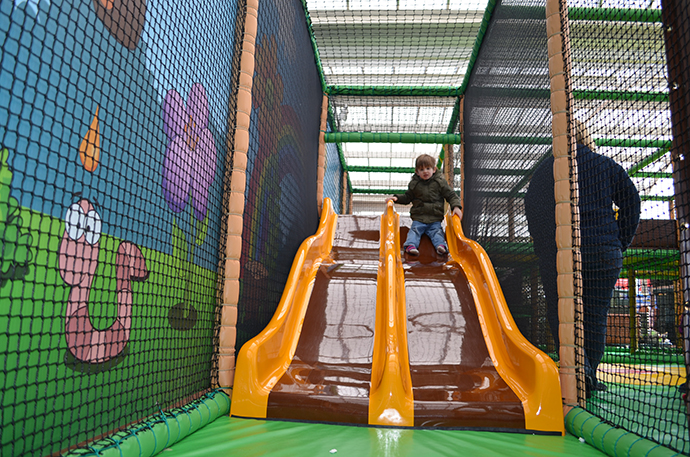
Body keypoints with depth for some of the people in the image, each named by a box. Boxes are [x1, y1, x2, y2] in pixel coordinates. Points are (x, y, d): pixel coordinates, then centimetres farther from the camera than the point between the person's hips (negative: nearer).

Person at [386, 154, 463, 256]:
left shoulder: (440, 182, 2)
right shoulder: (414, 183, 7)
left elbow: (451, 195, 4)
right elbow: (407, 197, 18)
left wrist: (456, 207, -12)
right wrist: (396, 198, 1)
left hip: (435, 219, -1)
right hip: (418, 218, 1)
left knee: (437, 231, -19)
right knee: (414, 230, -19)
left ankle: (441, 245, -36)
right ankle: (411, 245, -37)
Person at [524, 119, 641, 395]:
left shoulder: (545, 169, 8)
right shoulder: (606, 165, 11)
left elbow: (531, 208, 5)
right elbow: (631, 200, 8)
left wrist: (542, 249, 10)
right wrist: (621, 243, 13)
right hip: (604, 252, 2)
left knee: (560, 311, 5)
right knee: (595, 315, 9)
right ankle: (589, 378, 12)